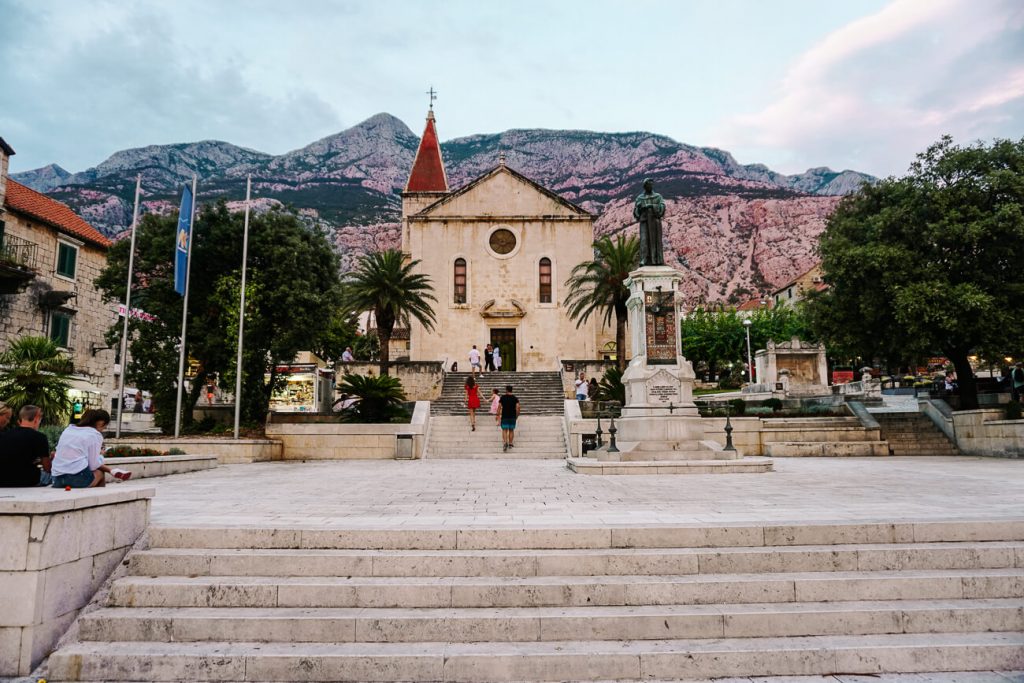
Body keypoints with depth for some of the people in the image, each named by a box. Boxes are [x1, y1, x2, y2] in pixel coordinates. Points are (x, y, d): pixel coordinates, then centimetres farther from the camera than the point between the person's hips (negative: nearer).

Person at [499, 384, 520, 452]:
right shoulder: (515, 398, 0)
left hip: (505, 416, -2)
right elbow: (518, 407, -8)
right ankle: (510, 443, 17)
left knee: (504, 430, 1)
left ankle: (505, 442, -19)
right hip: (512, 417, 2)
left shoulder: (503, 397, -3)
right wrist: (517, 415, 5)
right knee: (511, 430, 12)